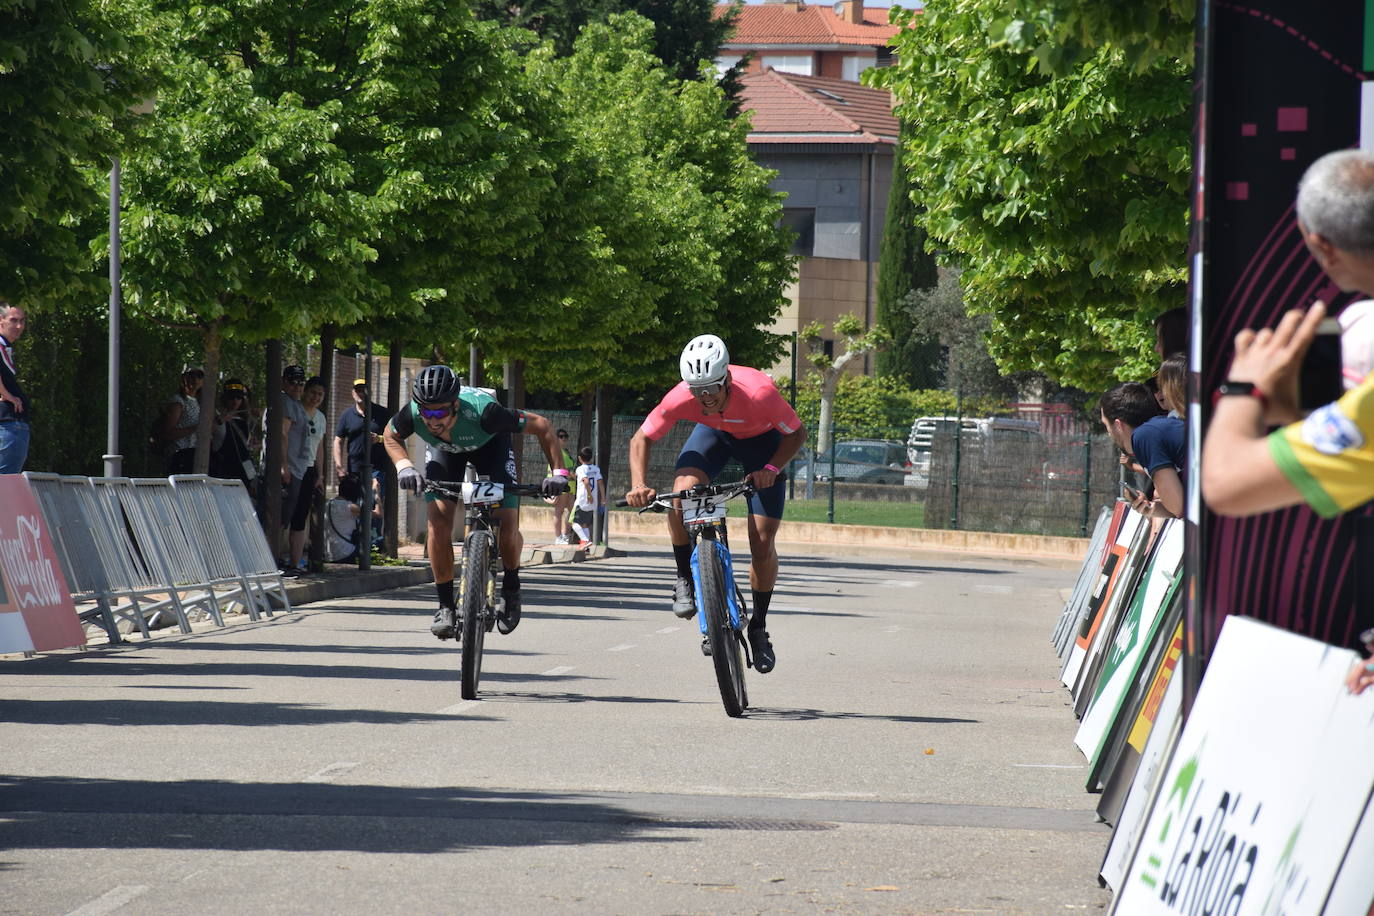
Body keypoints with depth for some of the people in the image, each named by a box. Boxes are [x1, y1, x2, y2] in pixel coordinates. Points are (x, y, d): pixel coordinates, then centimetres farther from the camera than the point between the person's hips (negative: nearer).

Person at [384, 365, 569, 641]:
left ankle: (511, 588, 14)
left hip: (490, 445, -2)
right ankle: (445, 606, -4)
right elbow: (390, 436, -9)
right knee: (438, 522, -17)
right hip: (444, 452, 2)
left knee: (507, 526, -15)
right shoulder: (413, 415, -35)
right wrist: (404, 466, -26)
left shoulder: (481, 411, -43)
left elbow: (541, 426, -30)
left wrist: (558, 472, -32)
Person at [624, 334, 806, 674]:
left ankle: (759, 627, 12)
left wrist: (771, 469, -35)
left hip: (762, 439, -2)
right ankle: (685, 580, -8)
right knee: (682, 491, -30)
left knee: (762, 542, -9)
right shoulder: (681, 398, -33)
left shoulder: (759, 393, -40)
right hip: (714, 433, 2)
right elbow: (642, 439, -17)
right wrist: (639, 486, -33)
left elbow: (797, 434, -21)